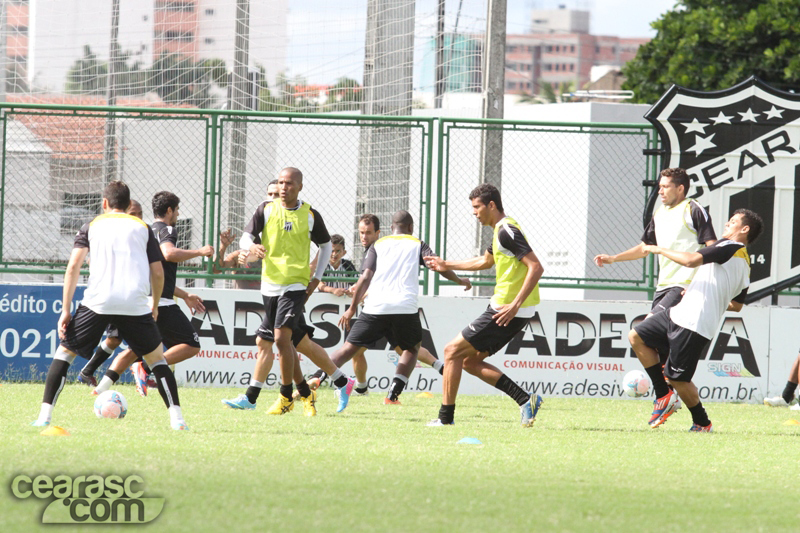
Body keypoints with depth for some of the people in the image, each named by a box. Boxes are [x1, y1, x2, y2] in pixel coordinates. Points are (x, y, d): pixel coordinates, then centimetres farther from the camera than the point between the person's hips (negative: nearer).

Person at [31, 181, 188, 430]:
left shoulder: (92, 226, 16)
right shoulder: (142, 228, 18)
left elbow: (73, 266, 3)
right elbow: (158, 272, 12)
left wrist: (65, 311, 2)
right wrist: (155, 306, 29)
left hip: (97, 302, -1)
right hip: (135, 304, 1)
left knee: (64, 352, 14)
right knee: (157, 358, 16)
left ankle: (45, 415, 3)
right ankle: (176, 417, 3)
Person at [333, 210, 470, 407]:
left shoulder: (378, 245, 16)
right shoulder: (417, 245, 15)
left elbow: (366, 278, 6)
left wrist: (352, 308, 10)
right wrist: (460, 281, 15)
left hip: (375, 307, 1)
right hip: (405, 308, -1)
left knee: (350, 348, 7)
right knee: (411, 348, 21)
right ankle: (393, 394, 4)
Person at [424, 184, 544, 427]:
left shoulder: (507, 231, -16)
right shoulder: (502, 230, 16)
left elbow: (536, 267, -24)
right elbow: (486, 261, 36)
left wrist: (515, 305, -28)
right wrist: (447, 265, 41)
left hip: (507, 312, -10)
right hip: (506, 309, 10)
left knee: (453, 351, -2)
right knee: (470, 361, 14)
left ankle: (446, 416, 1)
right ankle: (525, 400, 6)